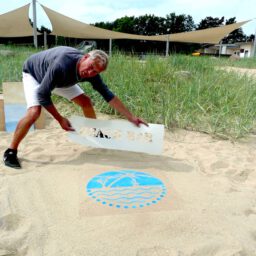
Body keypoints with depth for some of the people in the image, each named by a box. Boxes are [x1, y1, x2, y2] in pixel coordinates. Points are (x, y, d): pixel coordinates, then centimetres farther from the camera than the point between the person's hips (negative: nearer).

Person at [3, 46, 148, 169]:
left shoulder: (91, 73, -25)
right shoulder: (62, 64, -44)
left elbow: (107, 95, -19)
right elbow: (43, 95, -36)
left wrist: (131, 117, -20)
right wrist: (60, 119, -31)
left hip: (60, 78, 6)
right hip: (34, 74, -6)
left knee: (86, 101, 0)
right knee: (34, 112, -27)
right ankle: (11, 152, -10)